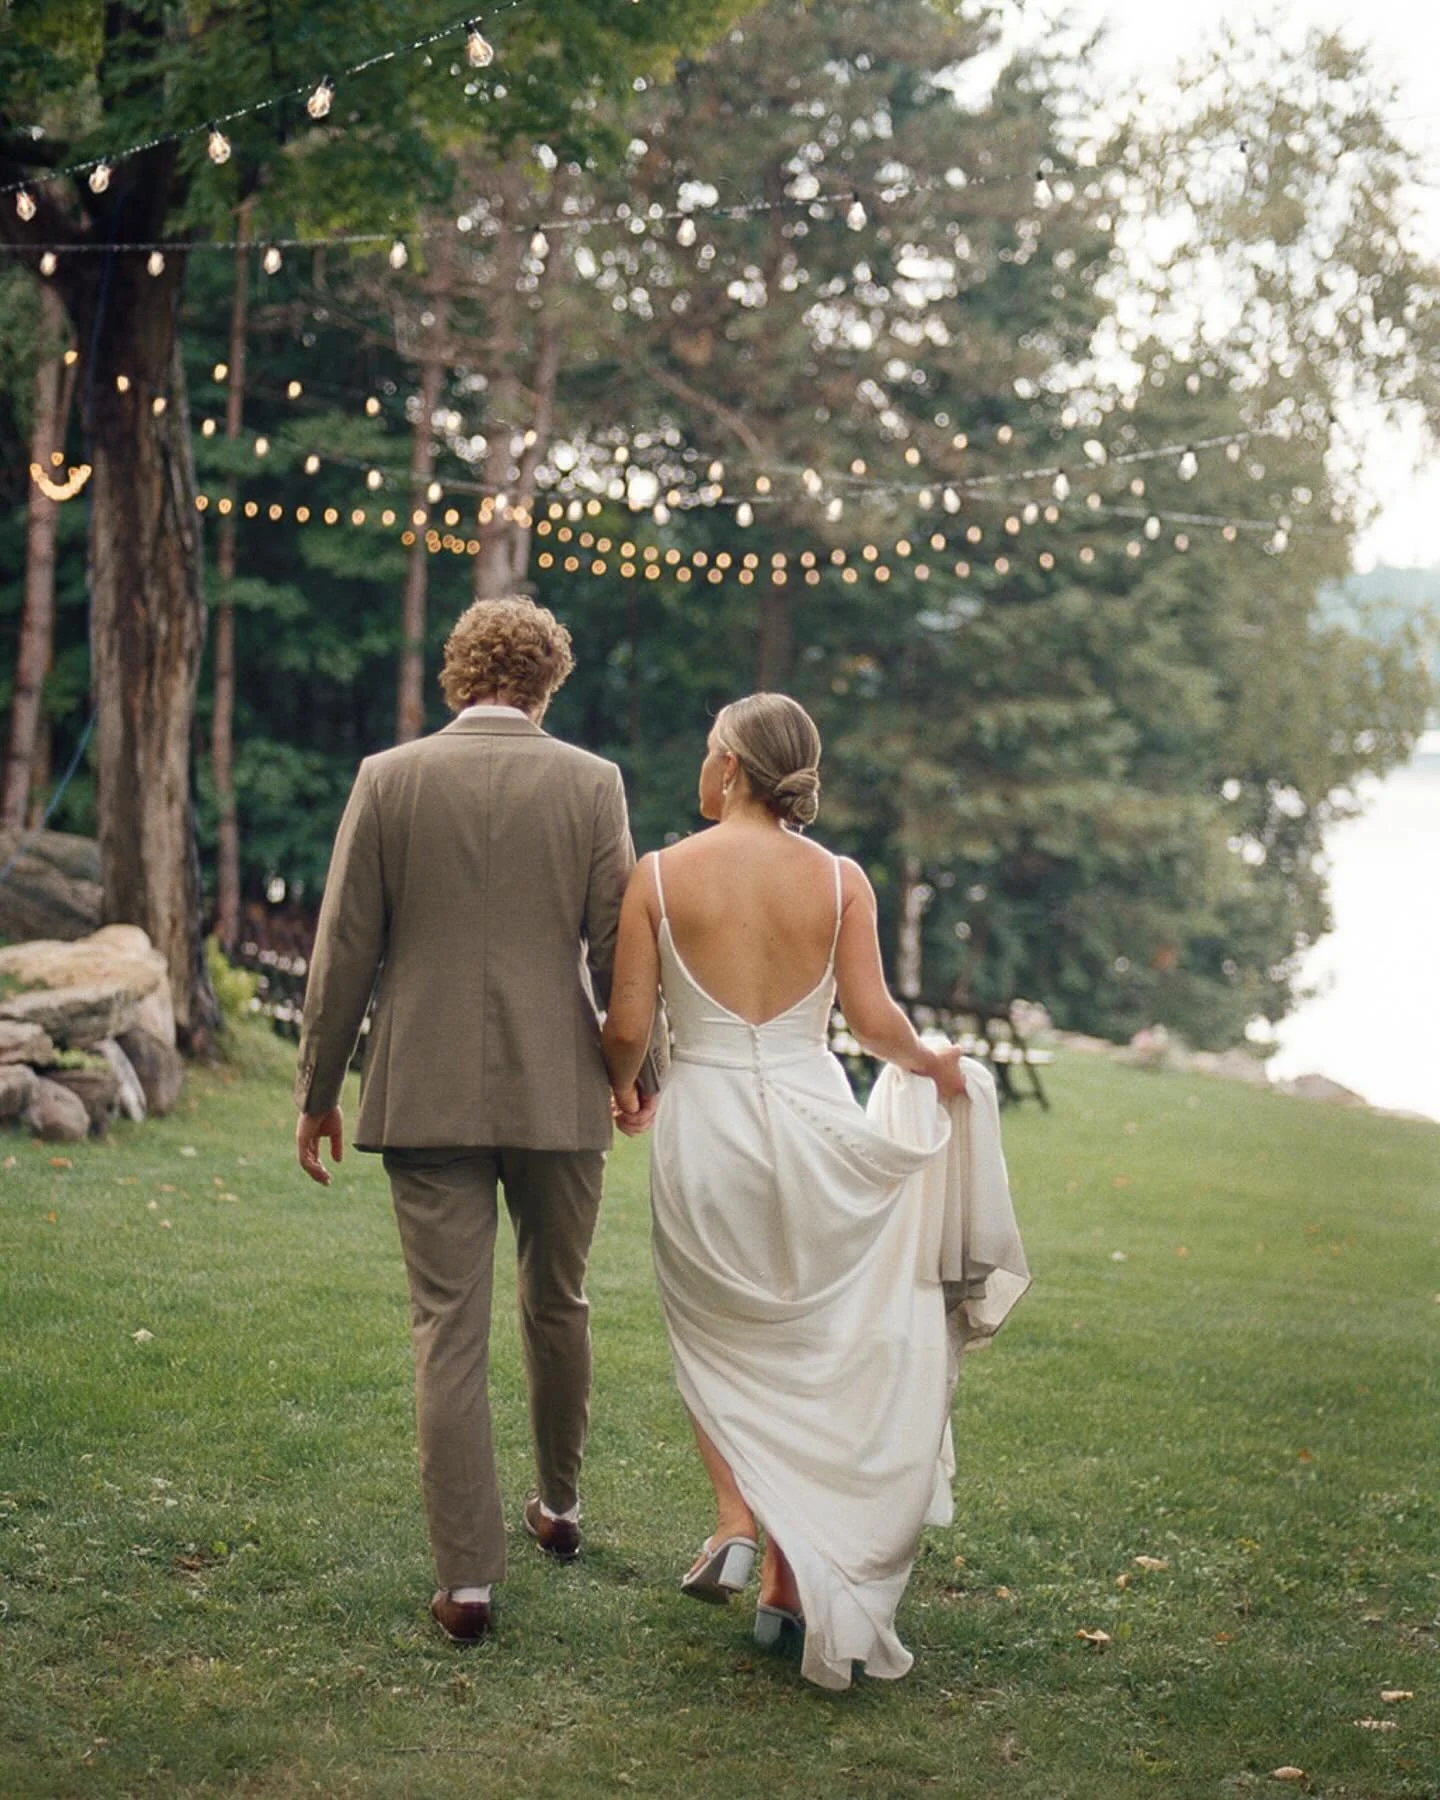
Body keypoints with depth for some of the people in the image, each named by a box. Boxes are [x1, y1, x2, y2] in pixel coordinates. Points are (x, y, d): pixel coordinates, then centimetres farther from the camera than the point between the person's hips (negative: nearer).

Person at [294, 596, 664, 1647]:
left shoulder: (389, 780, -2)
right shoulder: (590, 782, -2)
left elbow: (345, 950, 0)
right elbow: (618, 948, 0)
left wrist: (320, 1090, 9)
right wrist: (642, 1070, 14)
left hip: (425, 1095, -1)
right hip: (559, 1094, 1)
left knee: (449, 1332, 1)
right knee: (558, 1304, 20)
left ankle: (467, 1578, 1)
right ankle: (559, 1502, 38)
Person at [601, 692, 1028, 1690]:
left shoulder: (660, 876, -6)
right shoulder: (840, 879, -2)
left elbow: (627, 1028, -6)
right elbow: (874, 1018, -6)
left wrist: (624, 1087, 16)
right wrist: (930, 1062, 16)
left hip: (706, 1129, -1)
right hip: (811, 1128, 1)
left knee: (718, 1343, 21)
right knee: (808, 1354, 12)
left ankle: (736, 1525, 3)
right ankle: (791, 1586, 14)